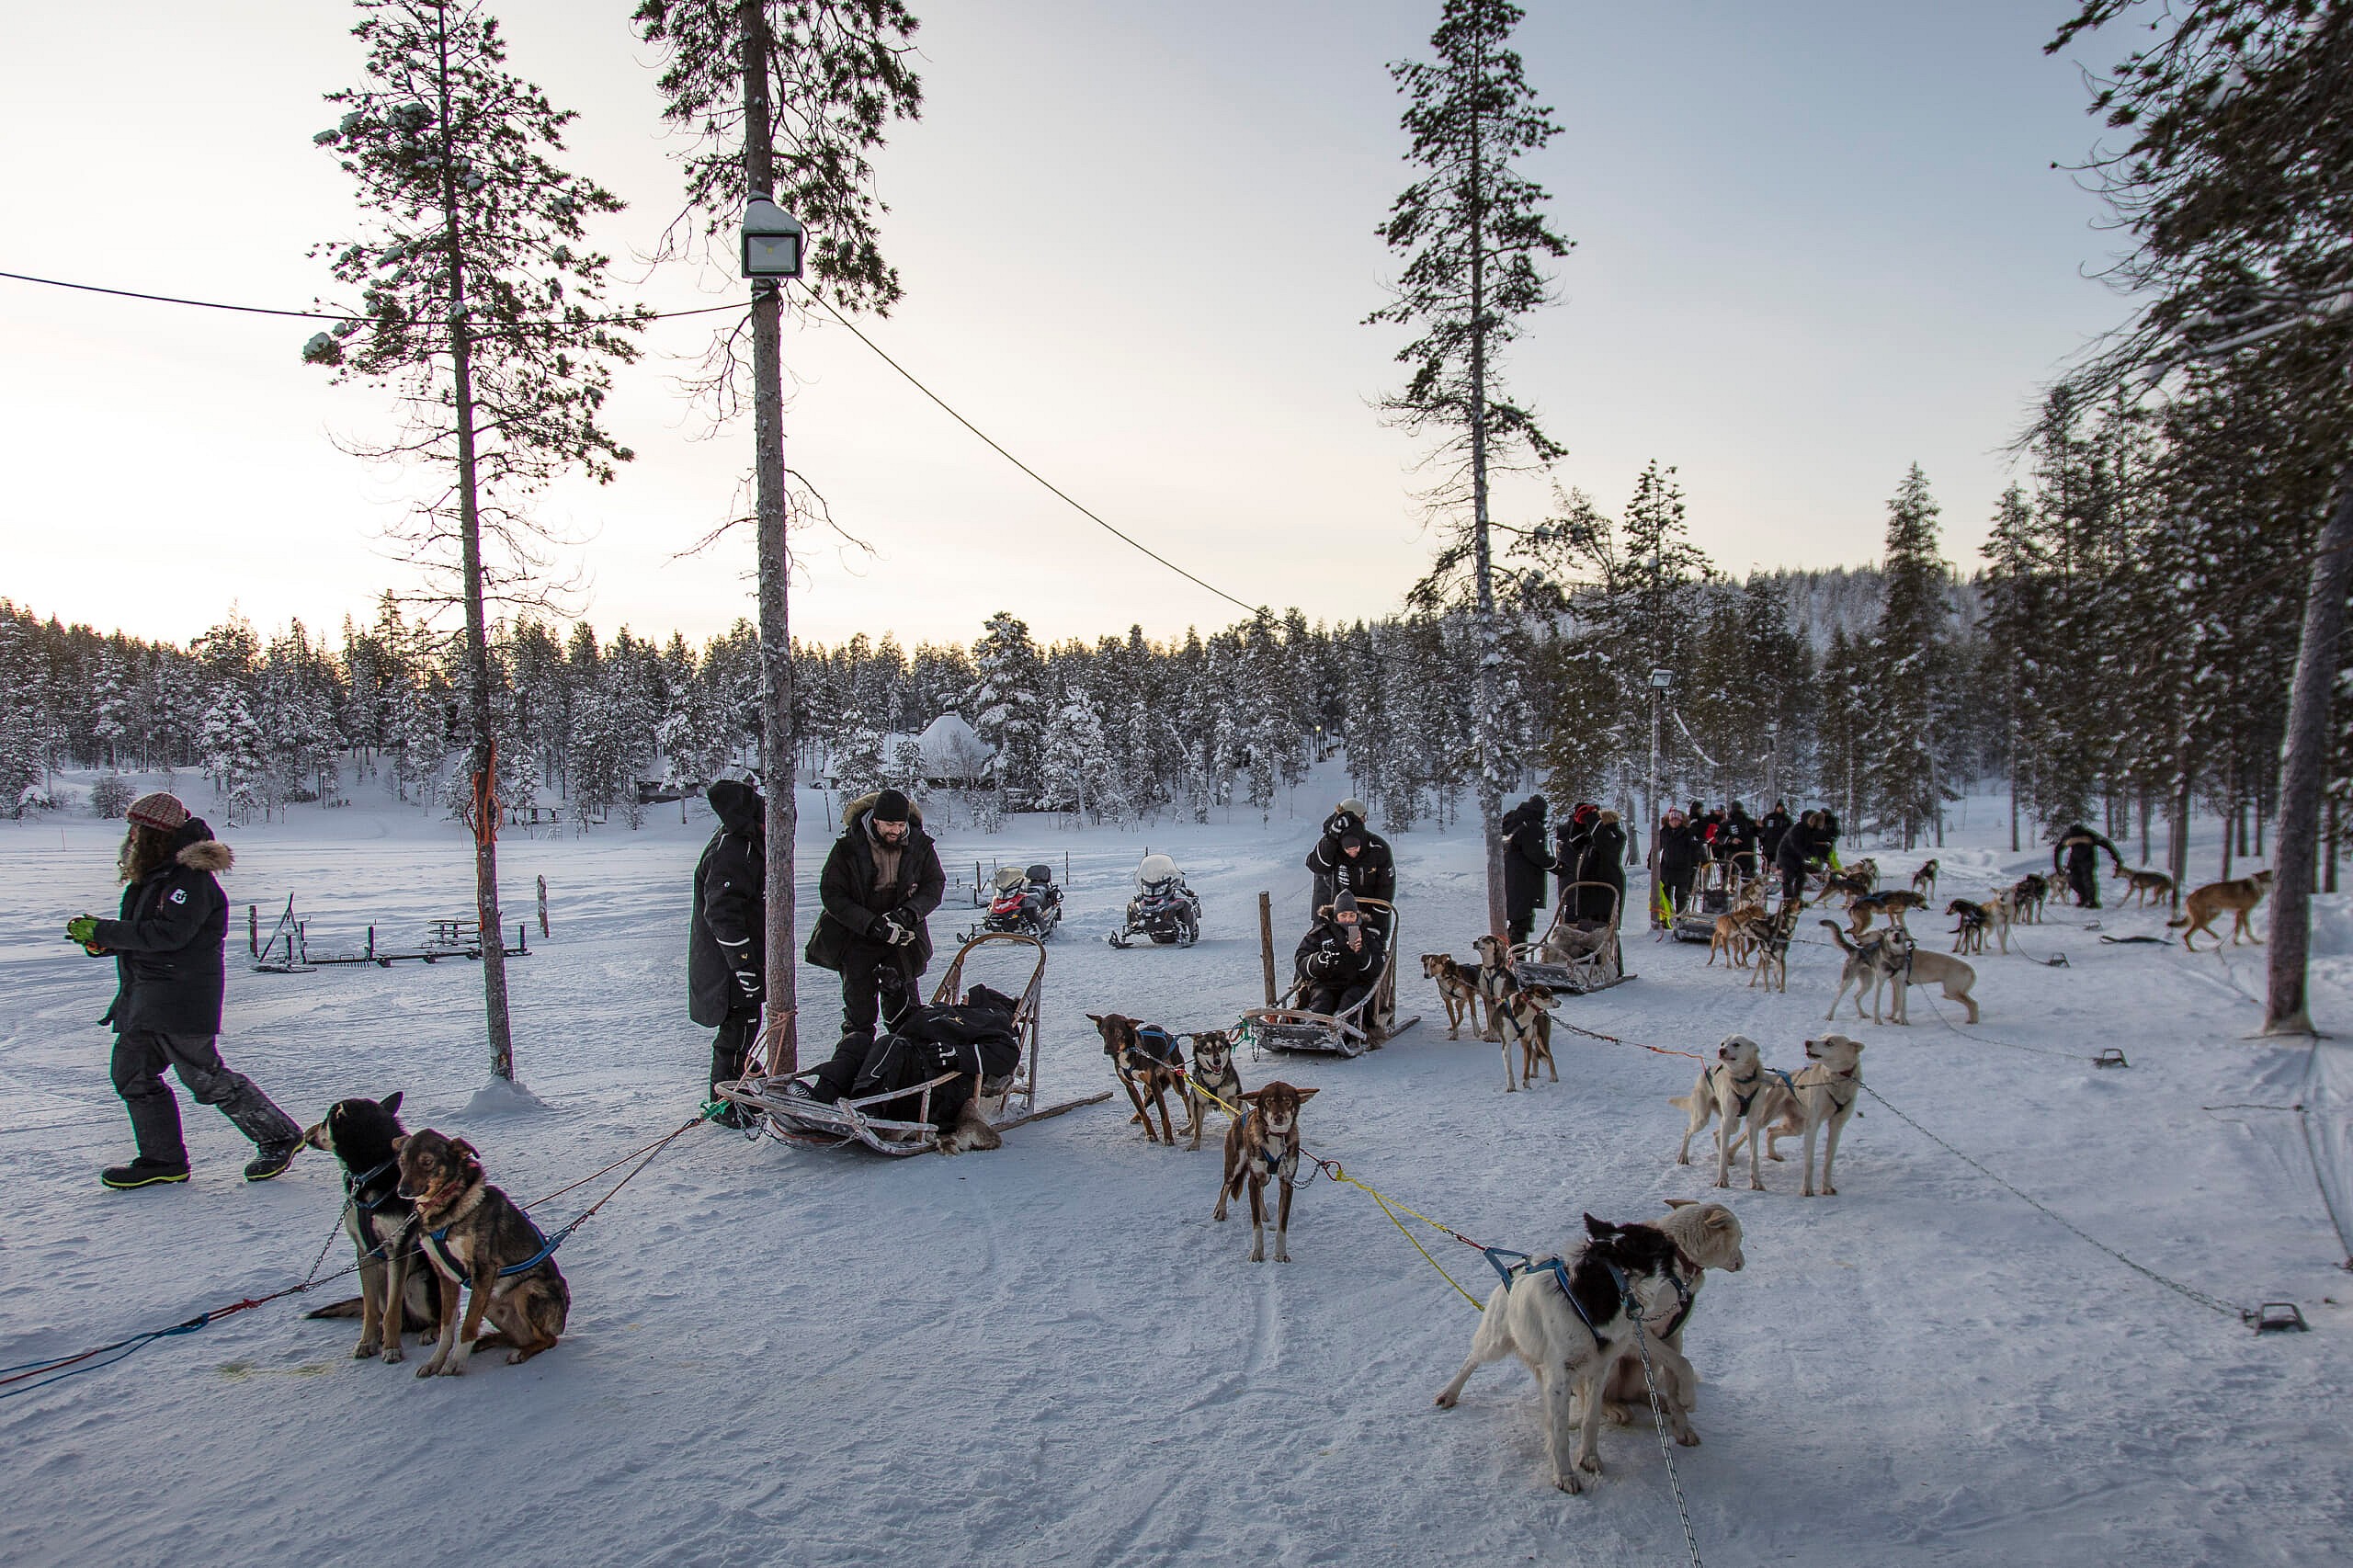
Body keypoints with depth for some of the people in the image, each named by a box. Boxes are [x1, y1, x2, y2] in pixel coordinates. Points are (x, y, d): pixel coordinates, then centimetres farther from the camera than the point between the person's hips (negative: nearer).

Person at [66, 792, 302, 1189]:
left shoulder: (191, 878, -17)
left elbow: (167, 934, -25)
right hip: (144, 995, 10)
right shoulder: (152, 875, 15)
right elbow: (140, 934, 20)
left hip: (182, 996, -10)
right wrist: (101, 940, 3)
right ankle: (163, 1160, 19)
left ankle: (279, 1137, 5)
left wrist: (103, 931, -19)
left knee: (206, 1078, -6)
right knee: (132, 1074, 11)